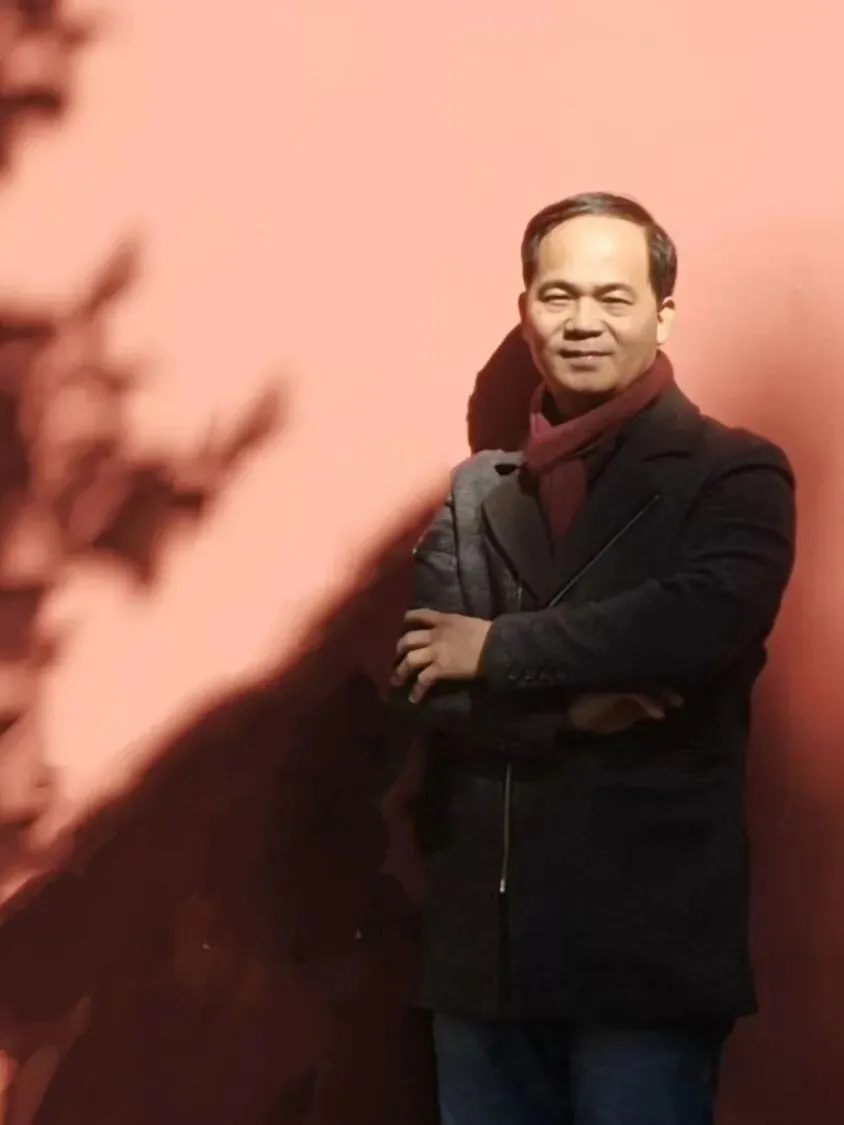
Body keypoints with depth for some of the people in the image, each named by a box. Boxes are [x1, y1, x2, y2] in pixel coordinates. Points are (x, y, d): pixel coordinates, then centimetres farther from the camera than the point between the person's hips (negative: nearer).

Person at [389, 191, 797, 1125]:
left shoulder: (733, 475, -1)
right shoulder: (475, 492, 11)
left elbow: (705, 621, -20)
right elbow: (418, 678, 1)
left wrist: (499, 652, -11)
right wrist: (569, 710, -16)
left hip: (647, 939, -4)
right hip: (483, 937, 4)